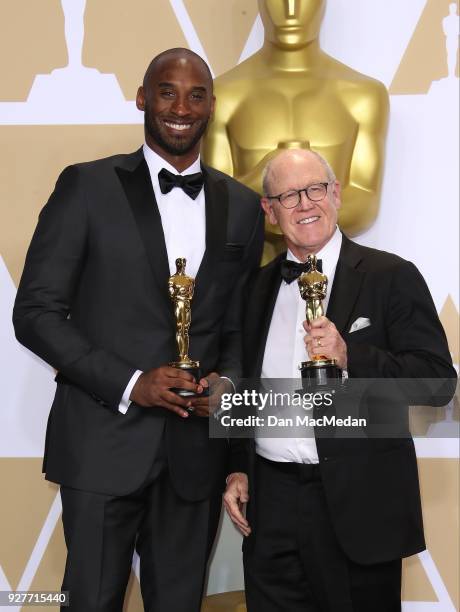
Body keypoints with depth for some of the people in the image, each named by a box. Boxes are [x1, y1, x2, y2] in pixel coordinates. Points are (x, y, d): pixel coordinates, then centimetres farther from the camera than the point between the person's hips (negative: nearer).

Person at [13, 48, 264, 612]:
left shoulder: (242, 206, 9)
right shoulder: (87, 186, -2)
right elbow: (35, 311, -5)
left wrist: (228, 381, -7)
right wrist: (127, 383, -15)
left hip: (195, 451, 3)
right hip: (104, 444, -3)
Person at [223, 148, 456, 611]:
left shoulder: (391, 277, -5)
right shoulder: (260, 285, 11)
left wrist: (350, 358, -23)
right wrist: (237, 468, 10)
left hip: (357, 503, -4)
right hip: (270, 503, 4)